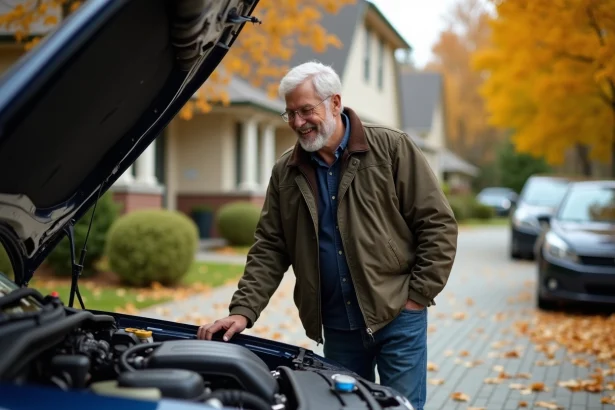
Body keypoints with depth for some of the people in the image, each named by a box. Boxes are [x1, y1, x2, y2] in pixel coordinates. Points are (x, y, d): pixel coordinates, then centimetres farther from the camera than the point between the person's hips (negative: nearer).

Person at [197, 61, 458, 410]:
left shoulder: (392, 148, -6)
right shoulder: (286, 172, 5)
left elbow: (438, 224, -7)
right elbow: (269, 249, 5)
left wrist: (418, 295, -10)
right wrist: (244, 311, -7)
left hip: (397, 316, -3)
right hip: (337, 326, 4)